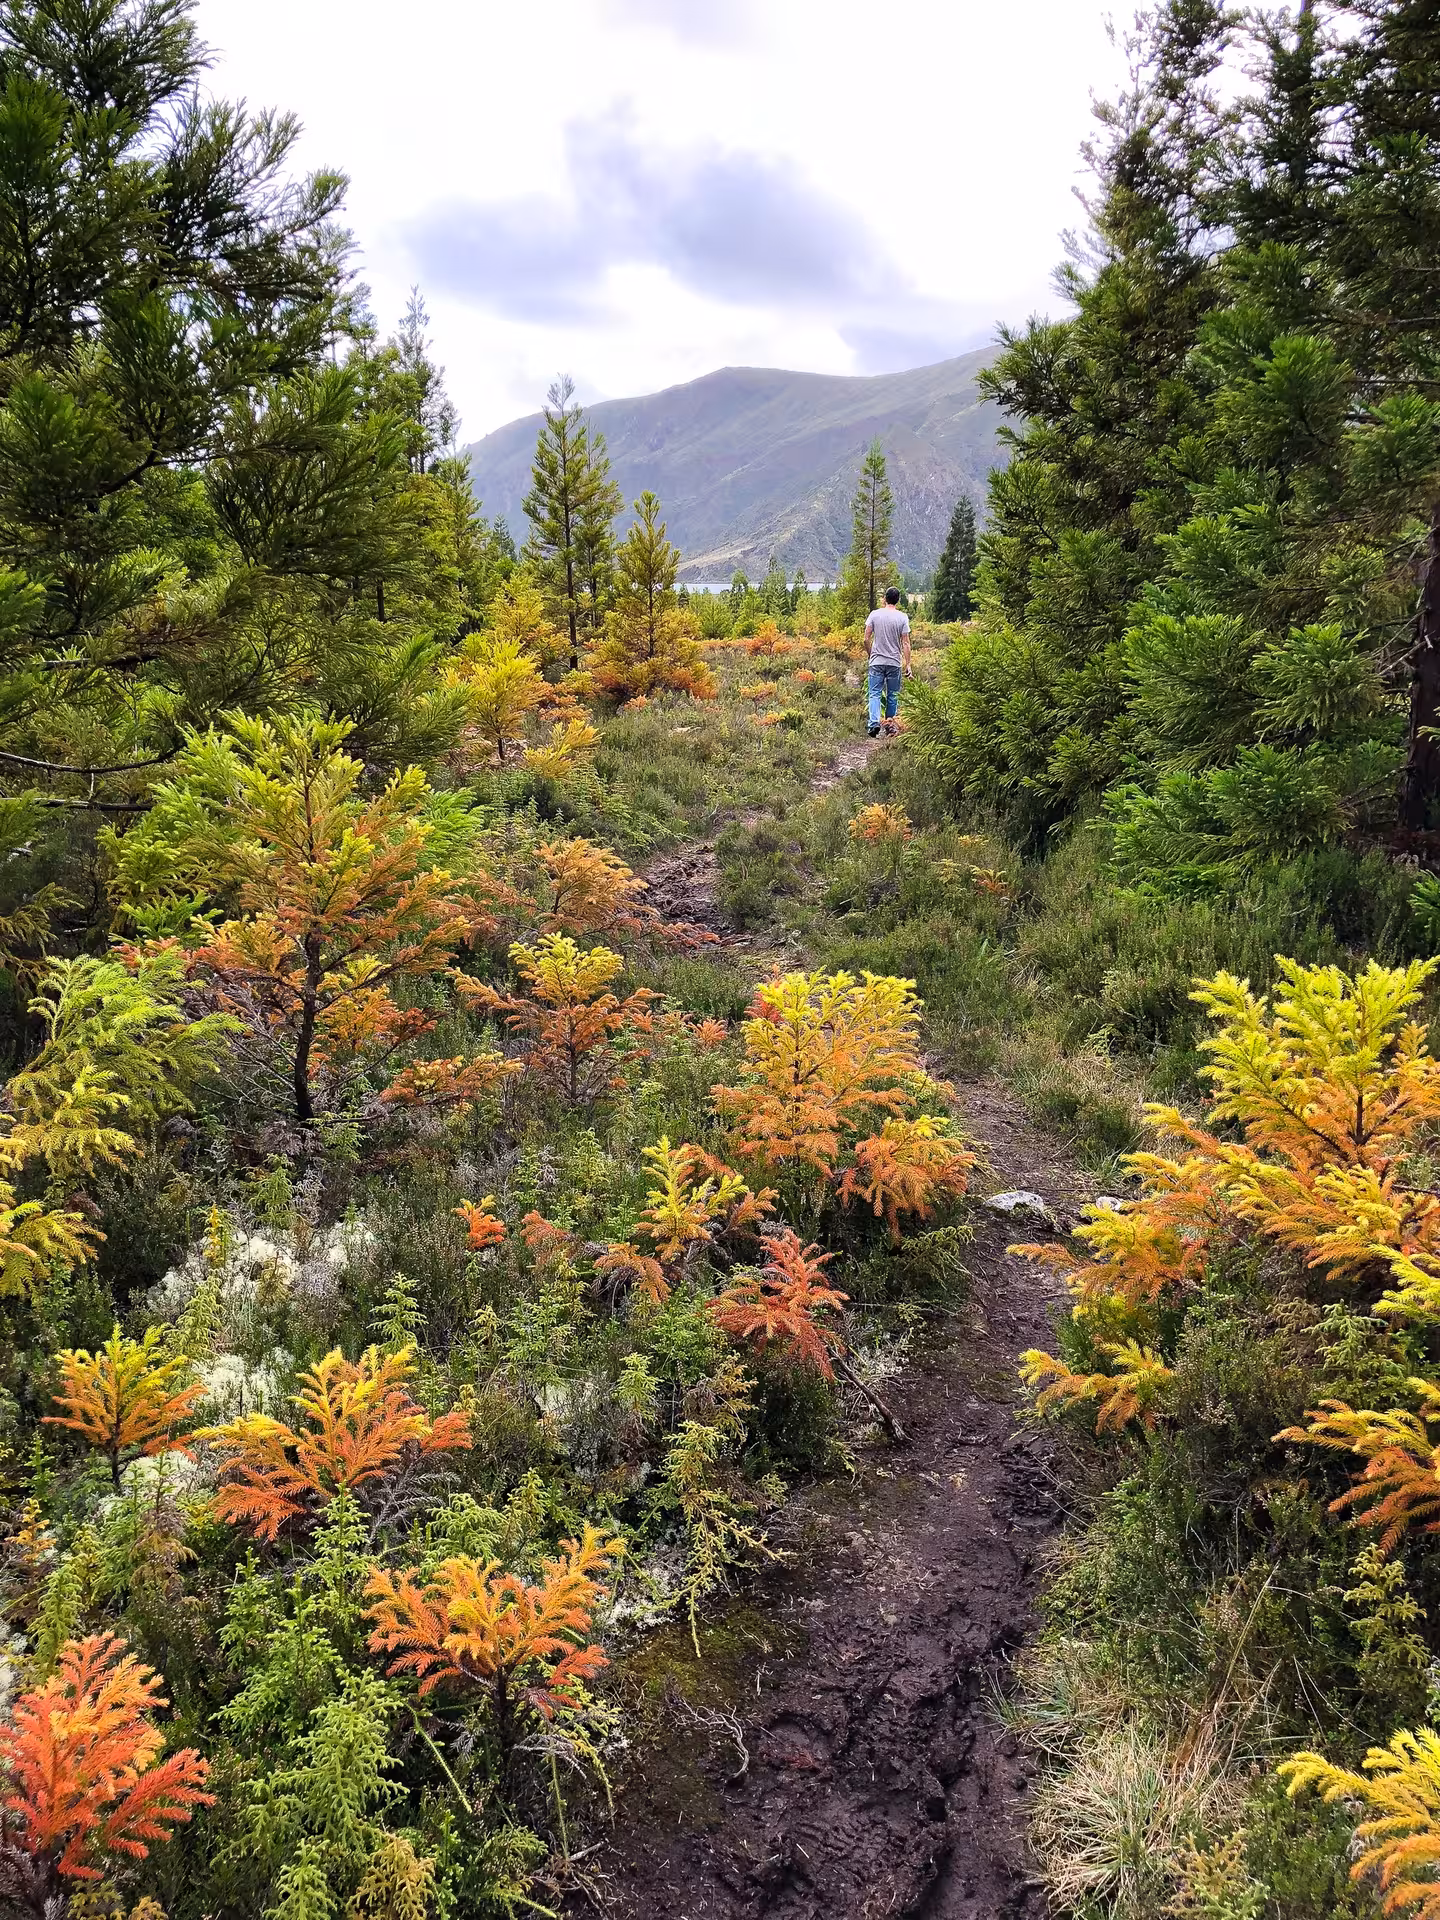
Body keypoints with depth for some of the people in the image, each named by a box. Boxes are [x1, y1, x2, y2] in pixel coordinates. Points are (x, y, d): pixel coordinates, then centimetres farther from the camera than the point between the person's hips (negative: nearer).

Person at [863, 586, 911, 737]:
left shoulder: (875, 614, -2)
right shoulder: (902, 618, -4)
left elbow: (866, 639, -2)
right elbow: (905, 643, -6)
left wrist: (870, 655, 15)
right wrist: (908, 664, -2)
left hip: (876, 662, 0)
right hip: (895, 662, 0)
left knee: (875, 694, 0)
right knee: (892, 695, 13)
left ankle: (874, 722, -18)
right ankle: (889, 722, 18)